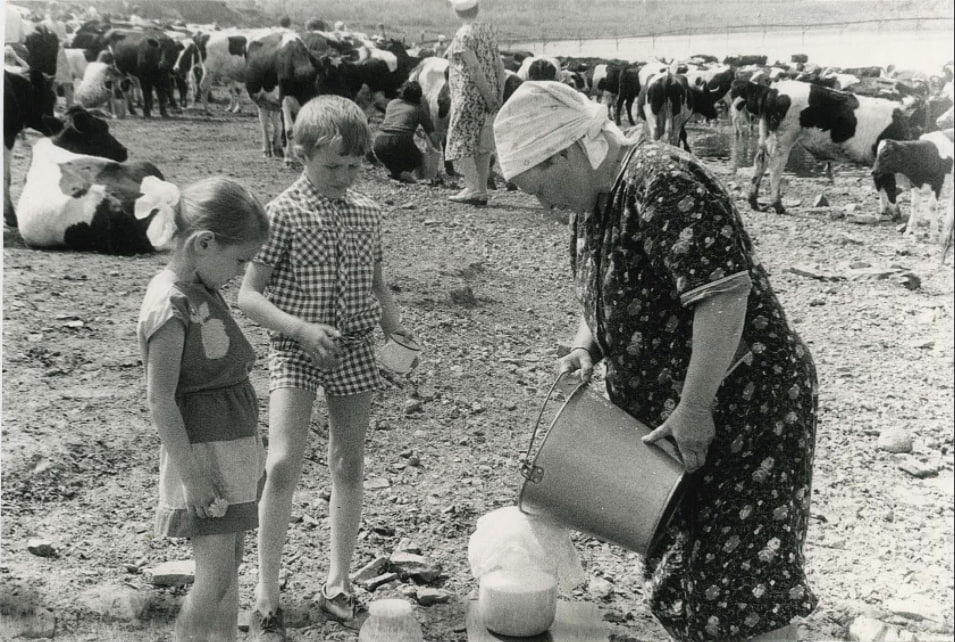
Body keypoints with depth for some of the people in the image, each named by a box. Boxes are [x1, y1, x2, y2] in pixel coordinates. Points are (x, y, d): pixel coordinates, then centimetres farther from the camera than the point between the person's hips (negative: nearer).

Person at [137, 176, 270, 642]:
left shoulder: (204, 291, 8)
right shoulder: (170, 306, -20)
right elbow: (161, 401, -19)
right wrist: (190, 476, -18)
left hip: (235, 445, 9)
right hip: (202, 451, -9)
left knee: (231, 566, 15)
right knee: (215, 577, -6)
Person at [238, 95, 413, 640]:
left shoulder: (368, 213, 3)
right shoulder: (283, 214, -10)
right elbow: (249, 294, -11)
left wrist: (395, 326, -5)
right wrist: (302, 329, -24)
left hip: (355, 350, 5)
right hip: (297, 349, -4)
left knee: (350, 465, 11)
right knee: (283, 464, -13)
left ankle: (338, 584, 26)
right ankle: (267, 592, 3)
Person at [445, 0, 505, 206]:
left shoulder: (462, 36, -11)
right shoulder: (488, 31, 11)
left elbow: (475, 69, -18)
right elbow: (499, 66, 9)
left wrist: (489, 97, -15)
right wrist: (498, 95, 9)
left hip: (468, 95, -7)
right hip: (487, 96, 7)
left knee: (461, 142, -2)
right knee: (482, 144, 10)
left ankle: (473, 188, -10)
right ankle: (481, 190, 12)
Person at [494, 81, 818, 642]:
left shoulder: (664, 183, -21)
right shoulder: (592, 203, 9)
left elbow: (724, 293, -29)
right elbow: (602, 300, 19)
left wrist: (694, 407, -26)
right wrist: (586, 348, -1)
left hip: (745, 405, -9)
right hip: (667, 415, 9)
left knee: (744, 582, -5)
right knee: (678, 575, 17)